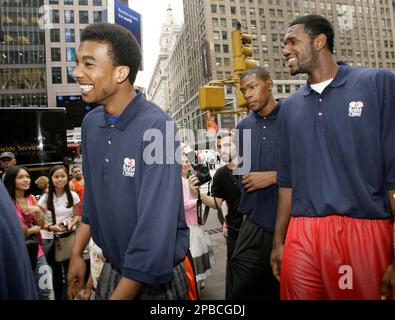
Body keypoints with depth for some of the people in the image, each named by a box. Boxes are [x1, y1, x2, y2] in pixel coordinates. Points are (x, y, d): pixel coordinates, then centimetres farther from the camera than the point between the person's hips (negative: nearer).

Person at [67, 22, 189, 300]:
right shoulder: (91, 123, -2)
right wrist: (77, 253, 10)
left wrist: (119, 295, -22)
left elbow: (156, 228, -28)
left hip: (156, 279, -5)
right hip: (111, 269, 6)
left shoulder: (156, 127, -26)